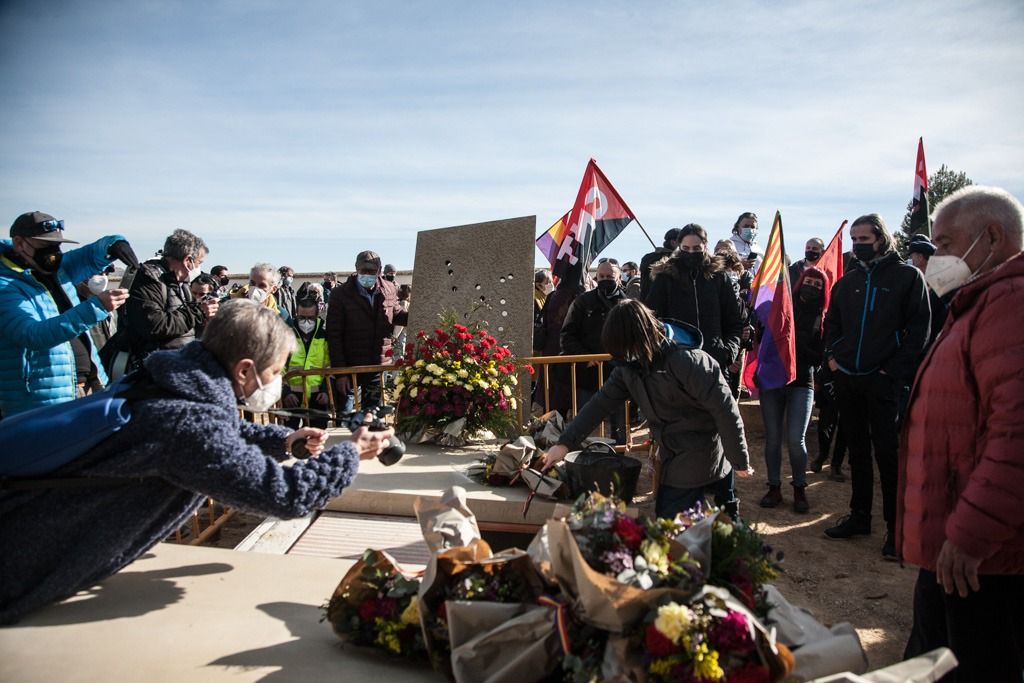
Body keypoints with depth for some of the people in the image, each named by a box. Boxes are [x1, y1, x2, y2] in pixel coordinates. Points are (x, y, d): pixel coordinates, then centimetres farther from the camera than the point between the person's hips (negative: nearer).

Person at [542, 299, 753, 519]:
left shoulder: (689, 362, -26)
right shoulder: (629, 366, -3)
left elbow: (725, 410, -22)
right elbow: (601, 402, 0)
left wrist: (740, 461, -14)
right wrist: (564, 443, -4)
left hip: (701, 457, -7)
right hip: (673, 458, 7)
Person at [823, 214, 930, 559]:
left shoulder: (907, 276, -2)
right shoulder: (847, 281, 12)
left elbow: (919, 327, -7)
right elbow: (832, 322, 21)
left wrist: (896, 369, -13)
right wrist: (832, 355, 7)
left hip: (884, 379, -5)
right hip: (847, 378, 5)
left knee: (888, 452, -2)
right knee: (857, 450, 13)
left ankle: (895, 526, 7)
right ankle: (859, 516, 23)